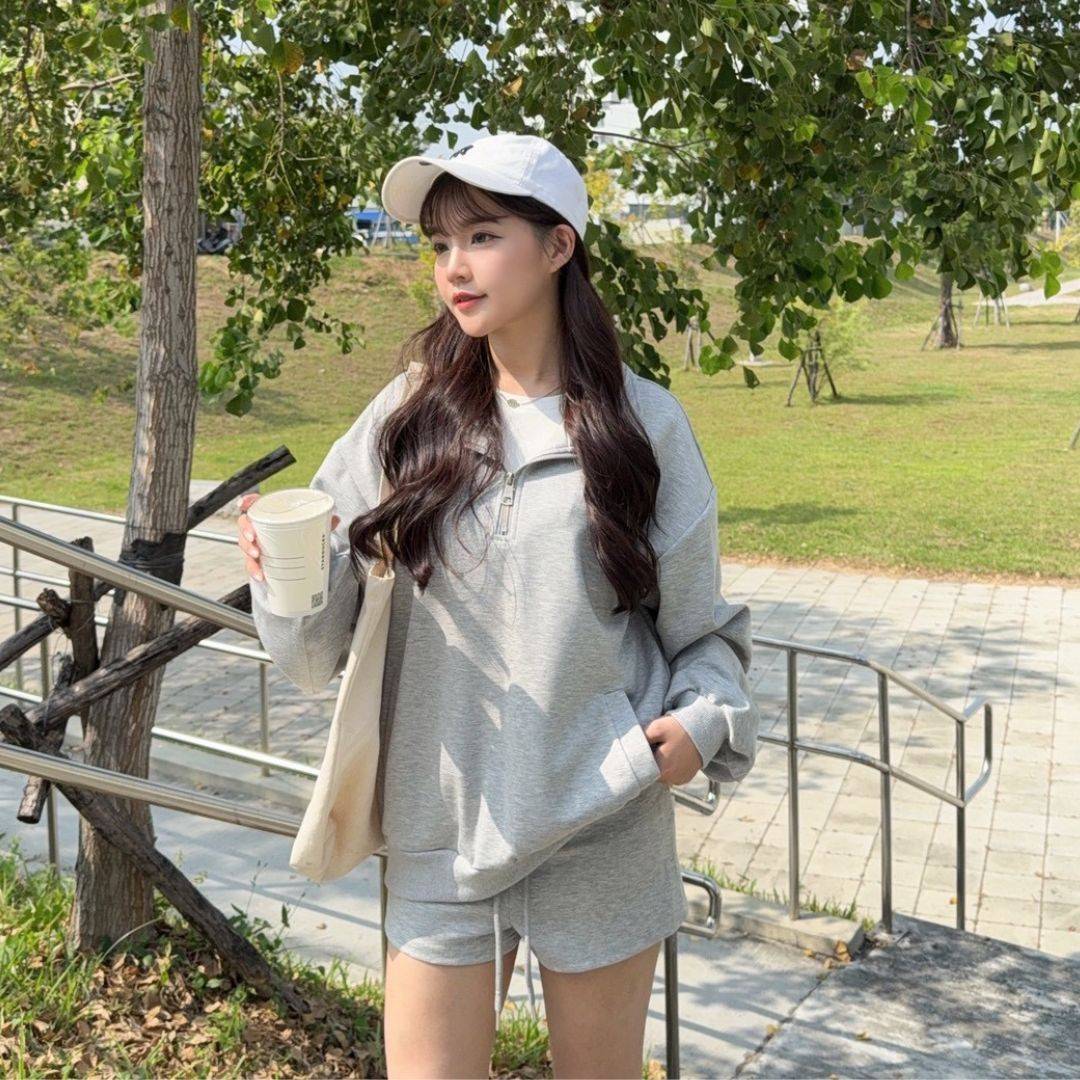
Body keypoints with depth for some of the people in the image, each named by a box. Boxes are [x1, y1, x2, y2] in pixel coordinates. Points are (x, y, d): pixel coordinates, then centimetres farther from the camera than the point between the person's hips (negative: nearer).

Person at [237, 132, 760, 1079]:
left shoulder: (643, 424, -4)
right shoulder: (408, 416, 0)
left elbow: (701, 627, 4)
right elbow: (323, 641, 0)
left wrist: (704, 720, -14)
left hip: (602, 824, -1)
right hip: (441, 822, 1)